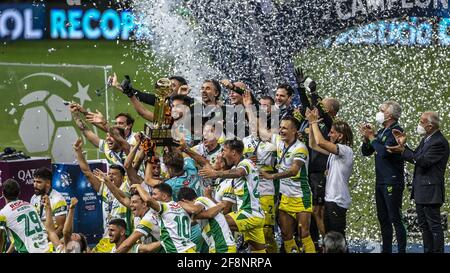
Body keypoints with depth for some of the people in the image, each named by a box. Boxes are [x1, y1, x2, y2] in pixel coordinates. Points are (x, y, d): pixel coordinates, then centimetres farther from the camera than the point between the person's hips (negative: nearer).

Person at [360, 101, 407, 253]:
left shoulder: (396, 131, -13)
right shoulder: (381, 132, 14)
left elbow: (384, 152, -25)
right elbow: (366, 152, 17)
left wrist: (372, 137, -12)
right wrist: (366, 137, 0)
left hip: (392, 182, -9)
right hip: (380, 182, 9)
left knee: (395, 219, -8)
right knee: (383, 219, 13)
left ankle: (401, 250, -6)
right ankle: (386, 249, 20)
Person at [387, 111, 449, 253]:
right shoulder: (426, 140, 13)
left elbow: (423, 161, -24)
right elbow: (415, 157, 15)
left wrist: (403, 150, -19)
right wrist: (403, 146, 3)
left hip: (430, 192, -10)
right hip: (421, 192, 10)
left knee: (434, 225, -4)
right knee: (424, 225, 16)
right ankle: (428, 251, 24)